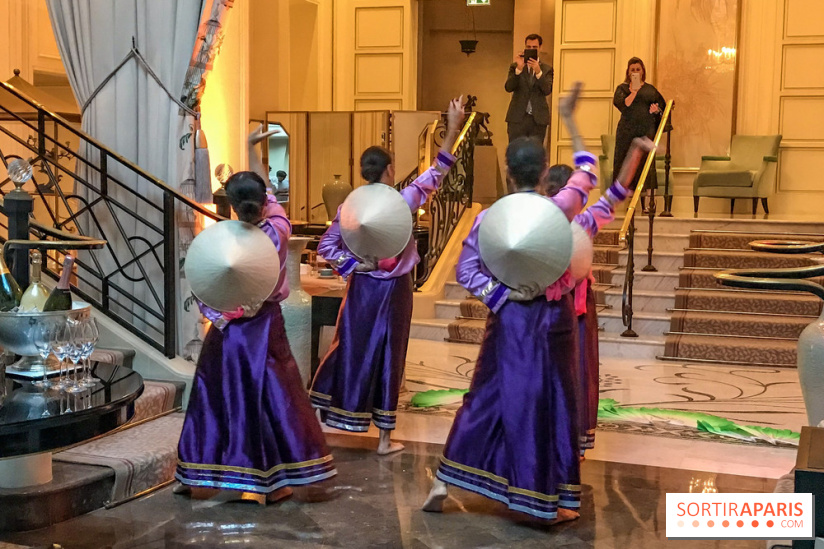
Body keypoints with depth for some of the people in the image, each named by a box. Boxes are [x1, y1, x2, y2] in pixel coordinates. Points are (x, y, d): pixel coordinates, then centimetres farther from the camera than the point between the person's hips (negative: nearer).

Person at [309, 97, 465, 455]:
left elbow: (326, 247, -4)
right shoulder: (402, 202, -13)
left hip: (361, 288, 2)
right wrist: (453, 129, -6)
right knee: (387, 357, 5)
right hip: (393, 289, -2)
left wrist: (353, 264, -3)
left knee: (351, 349, 14)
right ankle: (384, 439, 14)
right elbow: (434, 175, -6)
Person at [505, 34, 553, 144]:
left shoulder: (546, 69, 9)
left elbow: (547, 90, -7)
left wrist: (538, 71, -20)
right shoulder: (515, 67, 9)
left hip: (538, 119, 1)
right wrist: (519, 68, -19)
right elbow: (508, 87, -6)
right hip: (517, 118, 0)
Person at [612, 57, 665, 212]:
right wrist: (634, 91, -10)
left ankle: (644, 203, 3)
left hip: (647, 131, 1)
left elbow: (663, 106, 18)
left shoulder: (650, 89, 13)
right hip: (627, 132, -1)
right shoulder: (622, 88, 8)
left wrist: (657, 110, -3)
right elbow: (622, 105, -10)